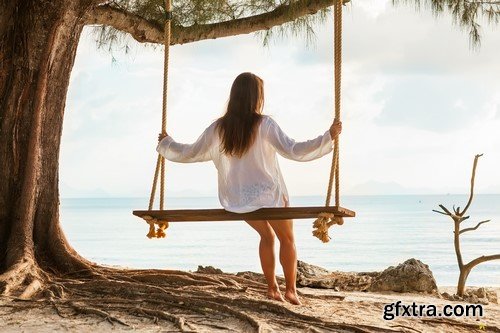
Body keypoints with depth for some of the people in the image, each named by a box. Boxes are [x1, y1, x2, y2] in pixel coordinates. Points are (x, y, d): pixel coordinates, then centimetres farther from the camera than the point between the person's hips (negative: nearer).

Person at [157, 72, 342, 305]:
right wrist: (328, 137, -15)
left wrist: (165, 144, 24)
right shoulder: (264, 125, -16)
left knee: (267, 236, 28)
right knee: (287, 239, 19)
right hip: (268, 194, -4)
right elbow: (295, 151, -21)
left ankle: (272, 288, 29)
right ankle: (291, 290, 20)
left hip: (236, 200, 5)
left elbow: (188, 154, 6)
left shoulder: (217, 129, -4)